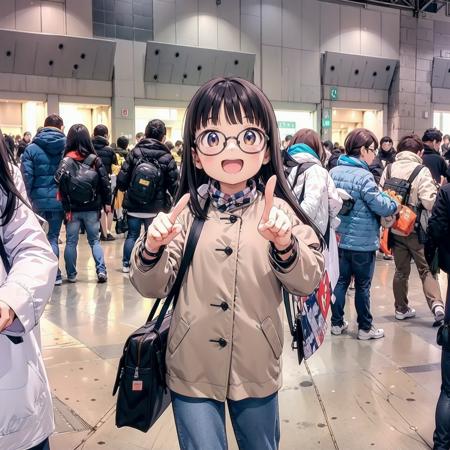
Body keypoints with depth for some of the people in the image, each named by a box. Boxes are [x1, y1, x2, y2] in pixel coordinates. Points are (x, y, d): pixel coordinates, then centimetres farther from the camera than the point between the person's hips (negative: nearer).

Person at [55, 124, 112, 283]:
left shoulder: (66, 161, -8)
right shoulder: (95, 159, -3)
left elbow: (61, 184, -16)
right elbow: (105, 182, -2)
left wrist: (66, 208, -11)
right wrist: (107, 202, 7)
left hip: (73, 209, -1)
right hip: (92, 208, 1)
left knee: (71, 242, 11)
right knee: (94, 240, 13)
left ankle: (71, 275, 15)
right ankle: (101, 270, 1)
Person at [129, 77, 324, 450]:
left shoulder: (277, 210, -6)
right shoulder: (186, 211, -5)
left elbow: (309, 280, -10)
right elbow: (153, 286, -4)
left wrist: (285, 245, -28)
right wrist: (151, 248, -23)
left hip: (256, 371, 1)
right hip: (193, 371, -1)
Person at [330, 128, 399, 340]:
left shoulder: (334, 172, 0)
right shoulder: (363, 177, -21)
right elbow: (381, 207, -19)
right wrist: (394, 204, 0)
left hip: (339, 238, 6)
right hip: (362, 241, -6)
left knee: (340, 281, 16)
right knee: (363, 286, 8)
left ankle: (337, 323, 24)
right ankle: (365, 328, 19)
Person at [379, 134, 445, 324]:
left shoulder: (389, 169, 0)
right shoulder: (421, 171, -13)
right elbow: (430, 202, -20)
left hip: (395, 228, 4)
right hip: (416, 229, -4)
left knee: (401, 270, 16)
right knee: (426, 269, 7)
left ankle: (401, 309, 23)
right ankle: (436, 304, -8)